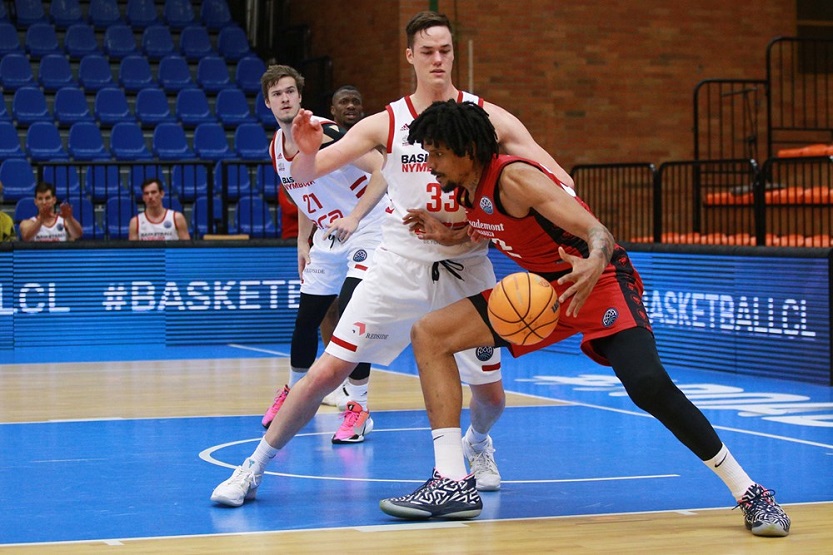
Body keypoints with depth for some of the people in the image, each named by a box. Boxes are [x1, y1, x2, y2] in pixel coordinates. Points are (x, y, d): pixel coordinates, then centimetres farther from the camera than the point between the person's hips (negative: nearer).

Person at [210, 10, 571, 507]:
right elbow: (306, 175, -5)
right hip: (401, 264, -1)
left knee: (490, 394, 5)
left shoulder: (487, 118, -3)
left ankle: (477, 444, 42)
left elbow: (555, 178, -6)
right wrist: (307, 152, -30)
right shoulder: (386, 124, -3)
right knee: (328, 371, -9)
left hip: (466, 268, 1)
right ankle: (256, 465, 6)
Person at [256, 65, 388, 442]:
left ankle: (359, 409, -15)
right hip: (327, 235, 8)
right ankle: (293, 393, 36)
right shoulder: (277, 149, 3)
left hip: (365, 229, -8)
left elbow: (382, 171, -27)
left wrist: (354, 219, -34)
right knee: (305, 319, 12)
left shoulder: (324, 134, -22)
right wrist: (302, 244, 14)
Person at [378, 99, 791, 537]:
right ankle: (453, 484, -7)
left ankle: (750, 495, -13)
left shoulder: (514, 178, -22)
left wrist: (594, 265, -52)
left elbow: (596, 232, -30)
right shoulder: (468, 191, 2)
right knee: (430, 335, -3)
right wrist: (448, 238, 8)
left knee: (648, 386, -29)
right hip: (545, 287, 9)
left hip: (598, 281, -9)